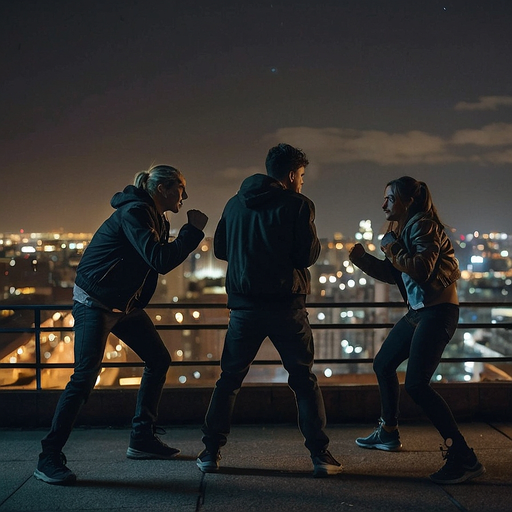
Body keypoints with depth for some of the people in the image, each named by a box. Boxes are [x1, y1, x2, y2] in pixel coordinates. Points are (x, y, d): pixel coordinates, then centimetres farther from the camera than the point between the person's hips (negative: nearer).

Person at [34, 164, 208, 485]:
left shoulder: (157, 219, 9)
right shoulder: (134, 213, -21)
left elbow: (157, 261, 9)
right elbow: (160, 261, -29)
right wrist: (193, 230, -22)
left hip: (126, 304, 10)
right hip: (95, 304, -10)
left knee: (159, 361, 11)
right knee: (86, 376, -16)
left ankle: (142, 439, 21)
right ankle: (49, 459, -10)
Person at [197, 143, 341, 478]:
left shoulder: (236, 204, 9)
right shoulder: (298, 205, -5)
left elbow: (220, 249, 16)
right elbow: (308, 255, -8)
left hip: (244, 307, 3)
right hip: (286, 306, -3)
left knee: (230, 379, 12)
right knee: (305, 380, 8)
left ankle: (211, 452, 10)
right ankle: (321, 455, 6)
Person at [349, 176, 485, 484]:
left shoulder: (423, 225, -14)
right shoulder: (404, 229, 15)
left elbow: (422, 269, -26)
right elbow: (394, 274, 20)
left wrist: (393, 249, -13)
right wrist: (363, 258, 10)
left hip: (438, 312, -10)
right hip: (418, 311, 10)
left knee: (417, 384, -19)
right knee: (383, 365, 21)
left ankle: (465, 459, -18)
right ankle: (389, 433, 38)